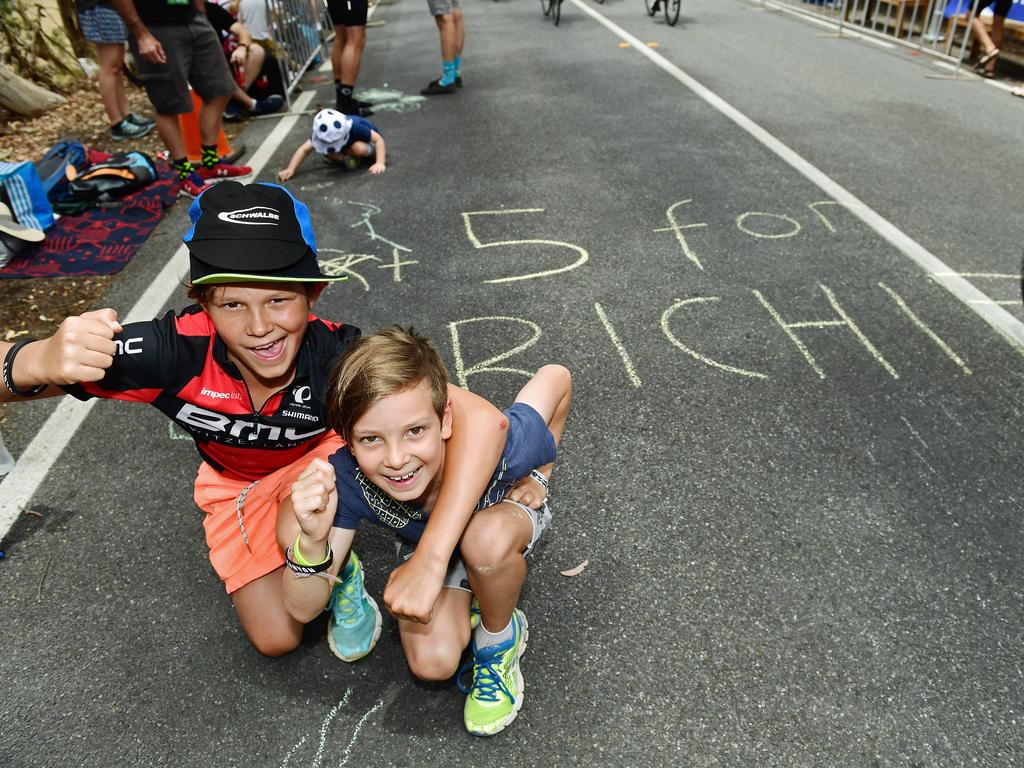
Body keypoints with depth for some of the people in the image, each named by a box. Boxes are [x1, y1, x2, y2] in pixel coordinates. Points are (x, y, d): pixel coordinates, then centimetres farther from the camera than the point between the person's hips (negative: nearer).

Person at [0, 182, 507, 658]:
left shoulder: (339, 355, -40)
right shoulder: (178, 350, -37)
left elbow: (481, 419, -46)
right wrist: (42, 361, -57)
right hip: (234, 480, 1)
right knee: (277, 638, 0)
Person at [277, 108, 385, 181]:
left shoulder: (355, 127, -41)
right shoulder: (322, 134, -28)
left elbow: (379, 139, -37)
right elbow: (304, 149, -24)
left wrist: (380, 163, -48)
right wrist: (290, 169, -33)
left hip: (369, 143, -4)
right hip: (347, 145, 5)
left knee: (358, 148, -39)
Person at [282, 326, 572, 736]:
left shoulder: (496, 447, -43)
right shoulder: (347, 479, -36)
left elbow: (556, 376, -22)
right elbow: (303, 609, -29)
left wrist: (539, 475, -18)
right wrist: (313, 541, -50)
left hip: (506, 511, -1)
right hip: (425, 545, 1)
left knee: (485, 537, -37)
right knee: (432, 662, -20)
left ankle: (500, 638, -5)